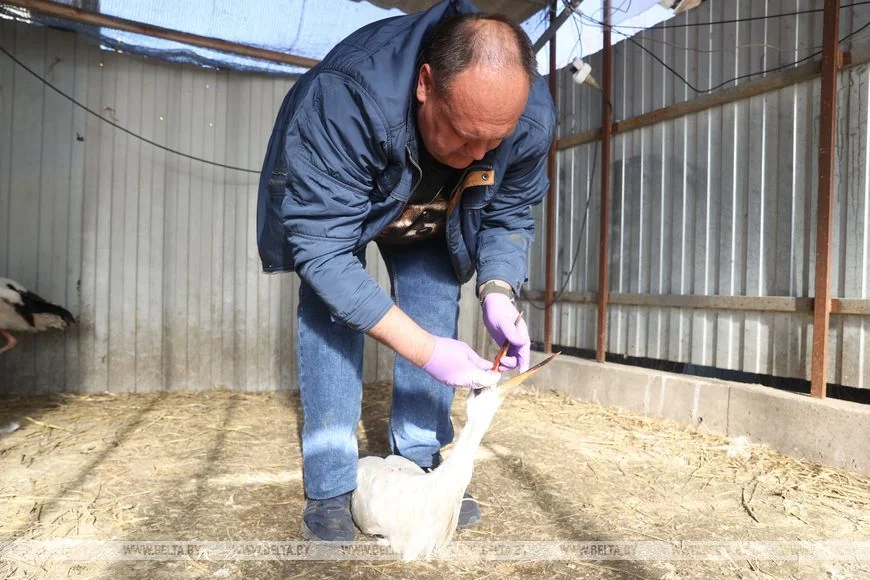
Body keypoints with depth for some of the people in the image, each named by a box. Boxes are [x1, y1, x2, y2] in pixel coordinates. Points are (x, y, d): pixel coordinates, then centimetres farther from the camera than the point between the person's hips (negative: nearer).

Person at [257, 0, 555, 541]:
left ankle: (420, 468, 8)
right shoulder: (343, 100, -45)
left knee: (437, 309, -8)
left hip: (430, 223, 3)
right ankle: (330, 488, -7)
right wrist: (423, 349, -43)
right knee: (330, 308, -19)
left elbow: (510, 215, -13)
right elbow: (324, 251, -41)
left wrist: (498, 290, -33)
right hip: (332, 201, -3)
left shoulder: (532, 117, -30)